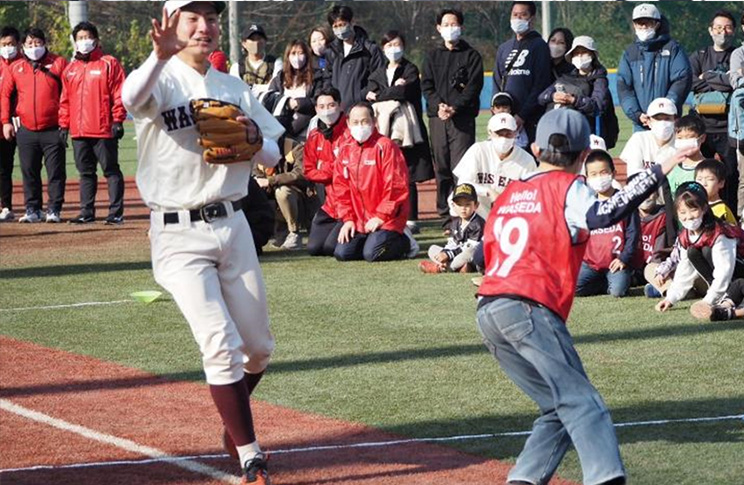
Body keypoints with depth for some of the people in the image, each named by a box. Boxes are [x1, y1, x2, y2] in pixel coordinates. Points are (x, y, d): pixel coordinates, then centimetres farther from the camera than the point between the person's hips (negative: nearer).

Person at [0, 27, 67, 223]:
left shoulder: (58, 63, 2)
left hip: (53, 131, -3)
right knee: (29, 173, 6)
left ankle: (54, 210, 3)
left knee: (55, 172, -2)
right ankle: (33, 210, 14)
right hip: (26, 131, 3)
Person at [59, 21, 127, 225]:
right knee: (85, 172, 10)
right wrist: (63, 124, 13)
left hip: (103, 131, -6)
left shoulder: (109, 64, -1)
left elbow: (119, 94, -5)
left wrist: (118, 121, -11)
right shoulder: (70, 69, 15)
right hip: (78, 132, 6)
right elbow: (65, 99, 19)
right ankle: (87, 212, 15)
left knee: (111, 170, -2)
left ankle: (116, 212, -1)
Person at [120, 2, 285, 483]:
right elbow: (132, 99, -33)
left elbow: (273, 156, 15)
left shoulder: (236, 89, 10)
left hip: (232, 226, 5)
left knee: (259, 346, 11)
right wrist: (161, 56, -53)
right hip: (179, 234, -5)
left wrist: (255, 139, -9)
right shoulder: (161, 80, -8)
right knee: (221, 343, -16)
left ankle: (235, 417, 40)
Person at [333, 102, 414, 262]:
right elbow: (341, 188, 11)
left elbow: (396, 186, -15)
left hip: (387, 219, -6)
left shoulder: (385, 147, -12)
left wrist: (381, 217, -15)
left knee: (372, 254, -24)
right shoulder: (345, 150, 7)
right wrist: (348, 218, 2)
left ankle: (404, 243, 6)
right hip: (359, 221, 6)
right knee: (341, 253, -7)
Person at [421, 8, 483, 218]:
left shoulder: (471, 55, 7)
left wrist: (455, 107, -14)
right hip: (437, 117, 4)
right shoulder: (432, 56, 18)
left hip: (463, 117, -4)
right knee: (441, 166, 4)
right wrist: (438, 106, -9)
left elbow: (474, 86, -2)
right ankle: (444, 211, 9)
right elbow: (426, 85, 9)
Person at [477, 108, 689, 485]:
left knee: (560, 410, 13)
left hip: (487, 311, 8)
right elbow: (602, 214, -19)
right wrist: (661, 170, -22)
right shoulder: (567, 187, 2)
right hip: (530, 309, -8)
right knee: (581, 402, -17)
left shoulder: (510, 193, 24)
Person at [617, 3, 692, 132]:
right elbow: (623, 87, 6)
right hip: (640, 125, 3)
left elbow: (683, 80, -5)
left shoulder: (673, 48, 4)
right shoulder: (630, 53, 13)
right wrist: (637, 114, -10)